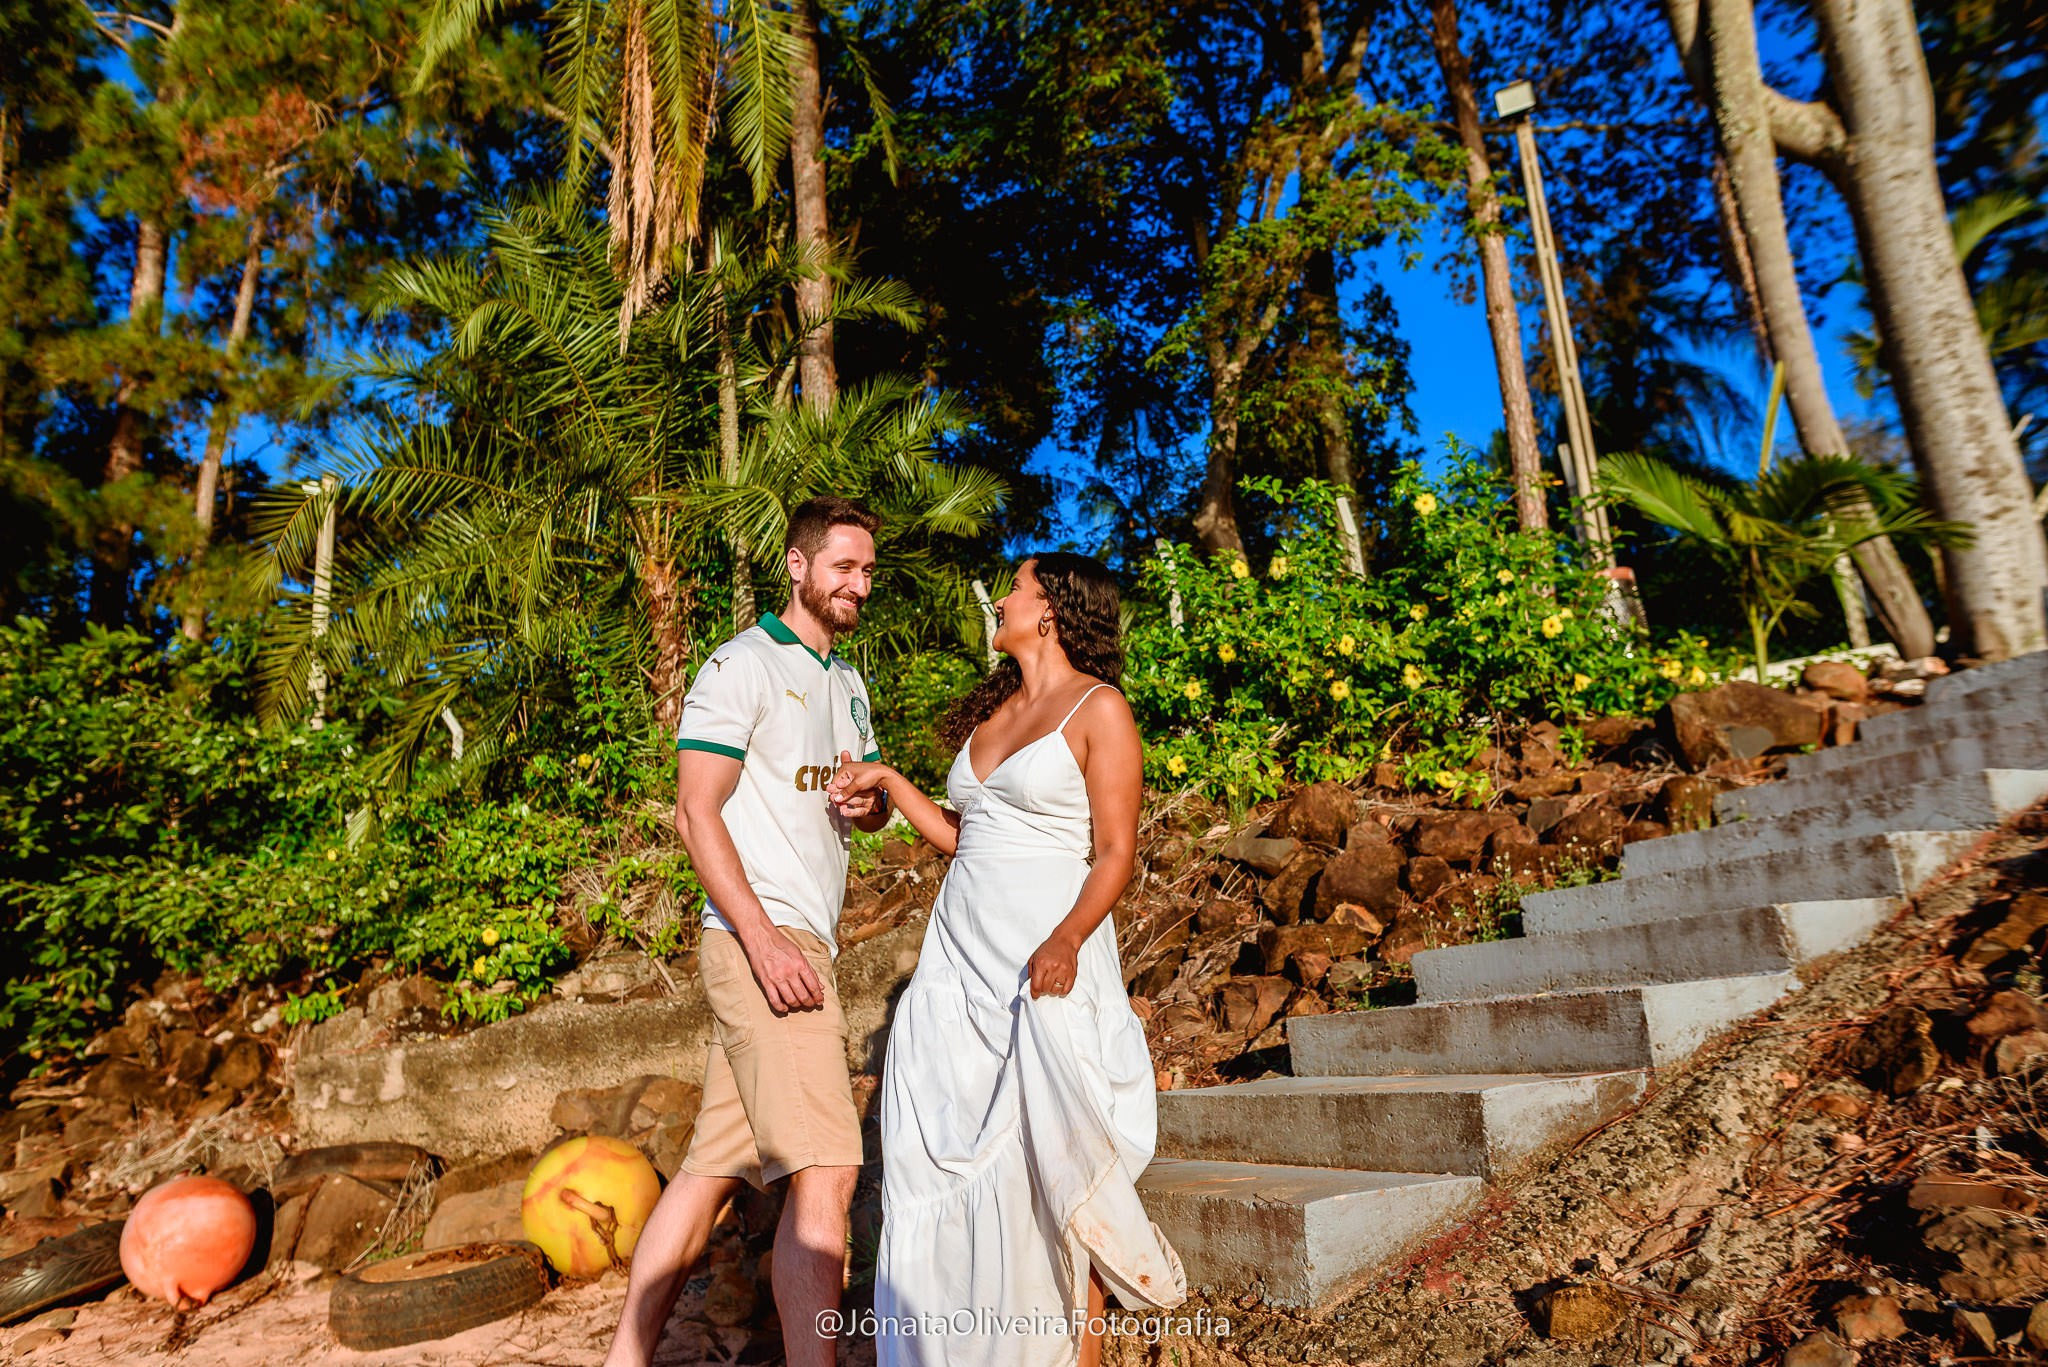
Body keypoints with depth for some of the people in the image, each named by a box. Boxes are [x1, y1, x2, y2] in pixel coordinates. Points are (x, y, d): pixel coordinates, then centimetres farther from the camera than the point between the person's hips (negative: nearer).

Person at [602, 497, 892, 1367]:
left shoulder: (848, 684, 22)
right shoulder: (742, 666, -4)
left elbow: (873, 808, 24)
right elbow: (696, 813, -11)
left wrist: (869, 797, -2)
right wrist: (765, 939, -21)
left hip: (803, 943, 8)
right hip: (760, 938, -8)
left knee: (714, 1170, 11)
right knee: (825, 1171, -14)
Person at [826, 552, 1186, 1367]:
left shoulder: (1099, 709, -3)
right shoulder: (990, 712, 17)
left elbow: (1116, 852, -10)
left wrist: (1066, 937, -25)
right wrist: (888, 782, 15)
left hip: (1047, 959, -6)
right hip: (960, 957, 7)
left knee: (1052, 1171, -2)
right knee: (941, 1157, 6)